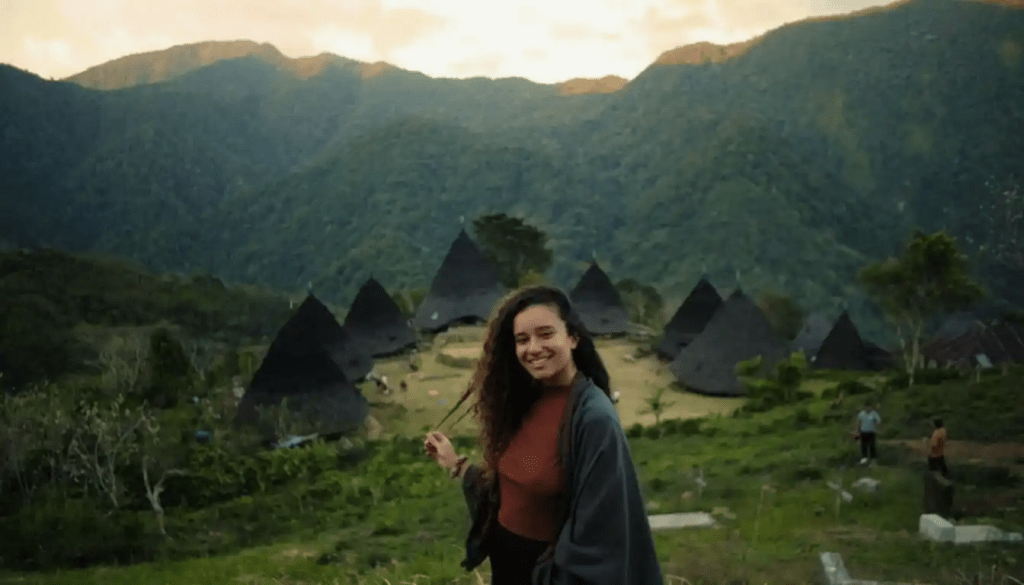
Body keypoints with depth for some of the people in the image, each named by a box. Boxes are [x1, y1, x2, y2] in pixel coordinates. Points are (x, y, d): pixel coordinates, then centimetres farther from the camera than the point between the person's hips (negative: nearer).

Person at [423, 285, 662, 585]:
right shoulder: (524, 401, 0)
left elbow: (600, 530, -21)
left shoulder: (594, 419, -22)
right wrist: (455, 464, 8)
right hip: (505, 560, 7)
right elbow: (511, 486, 6)